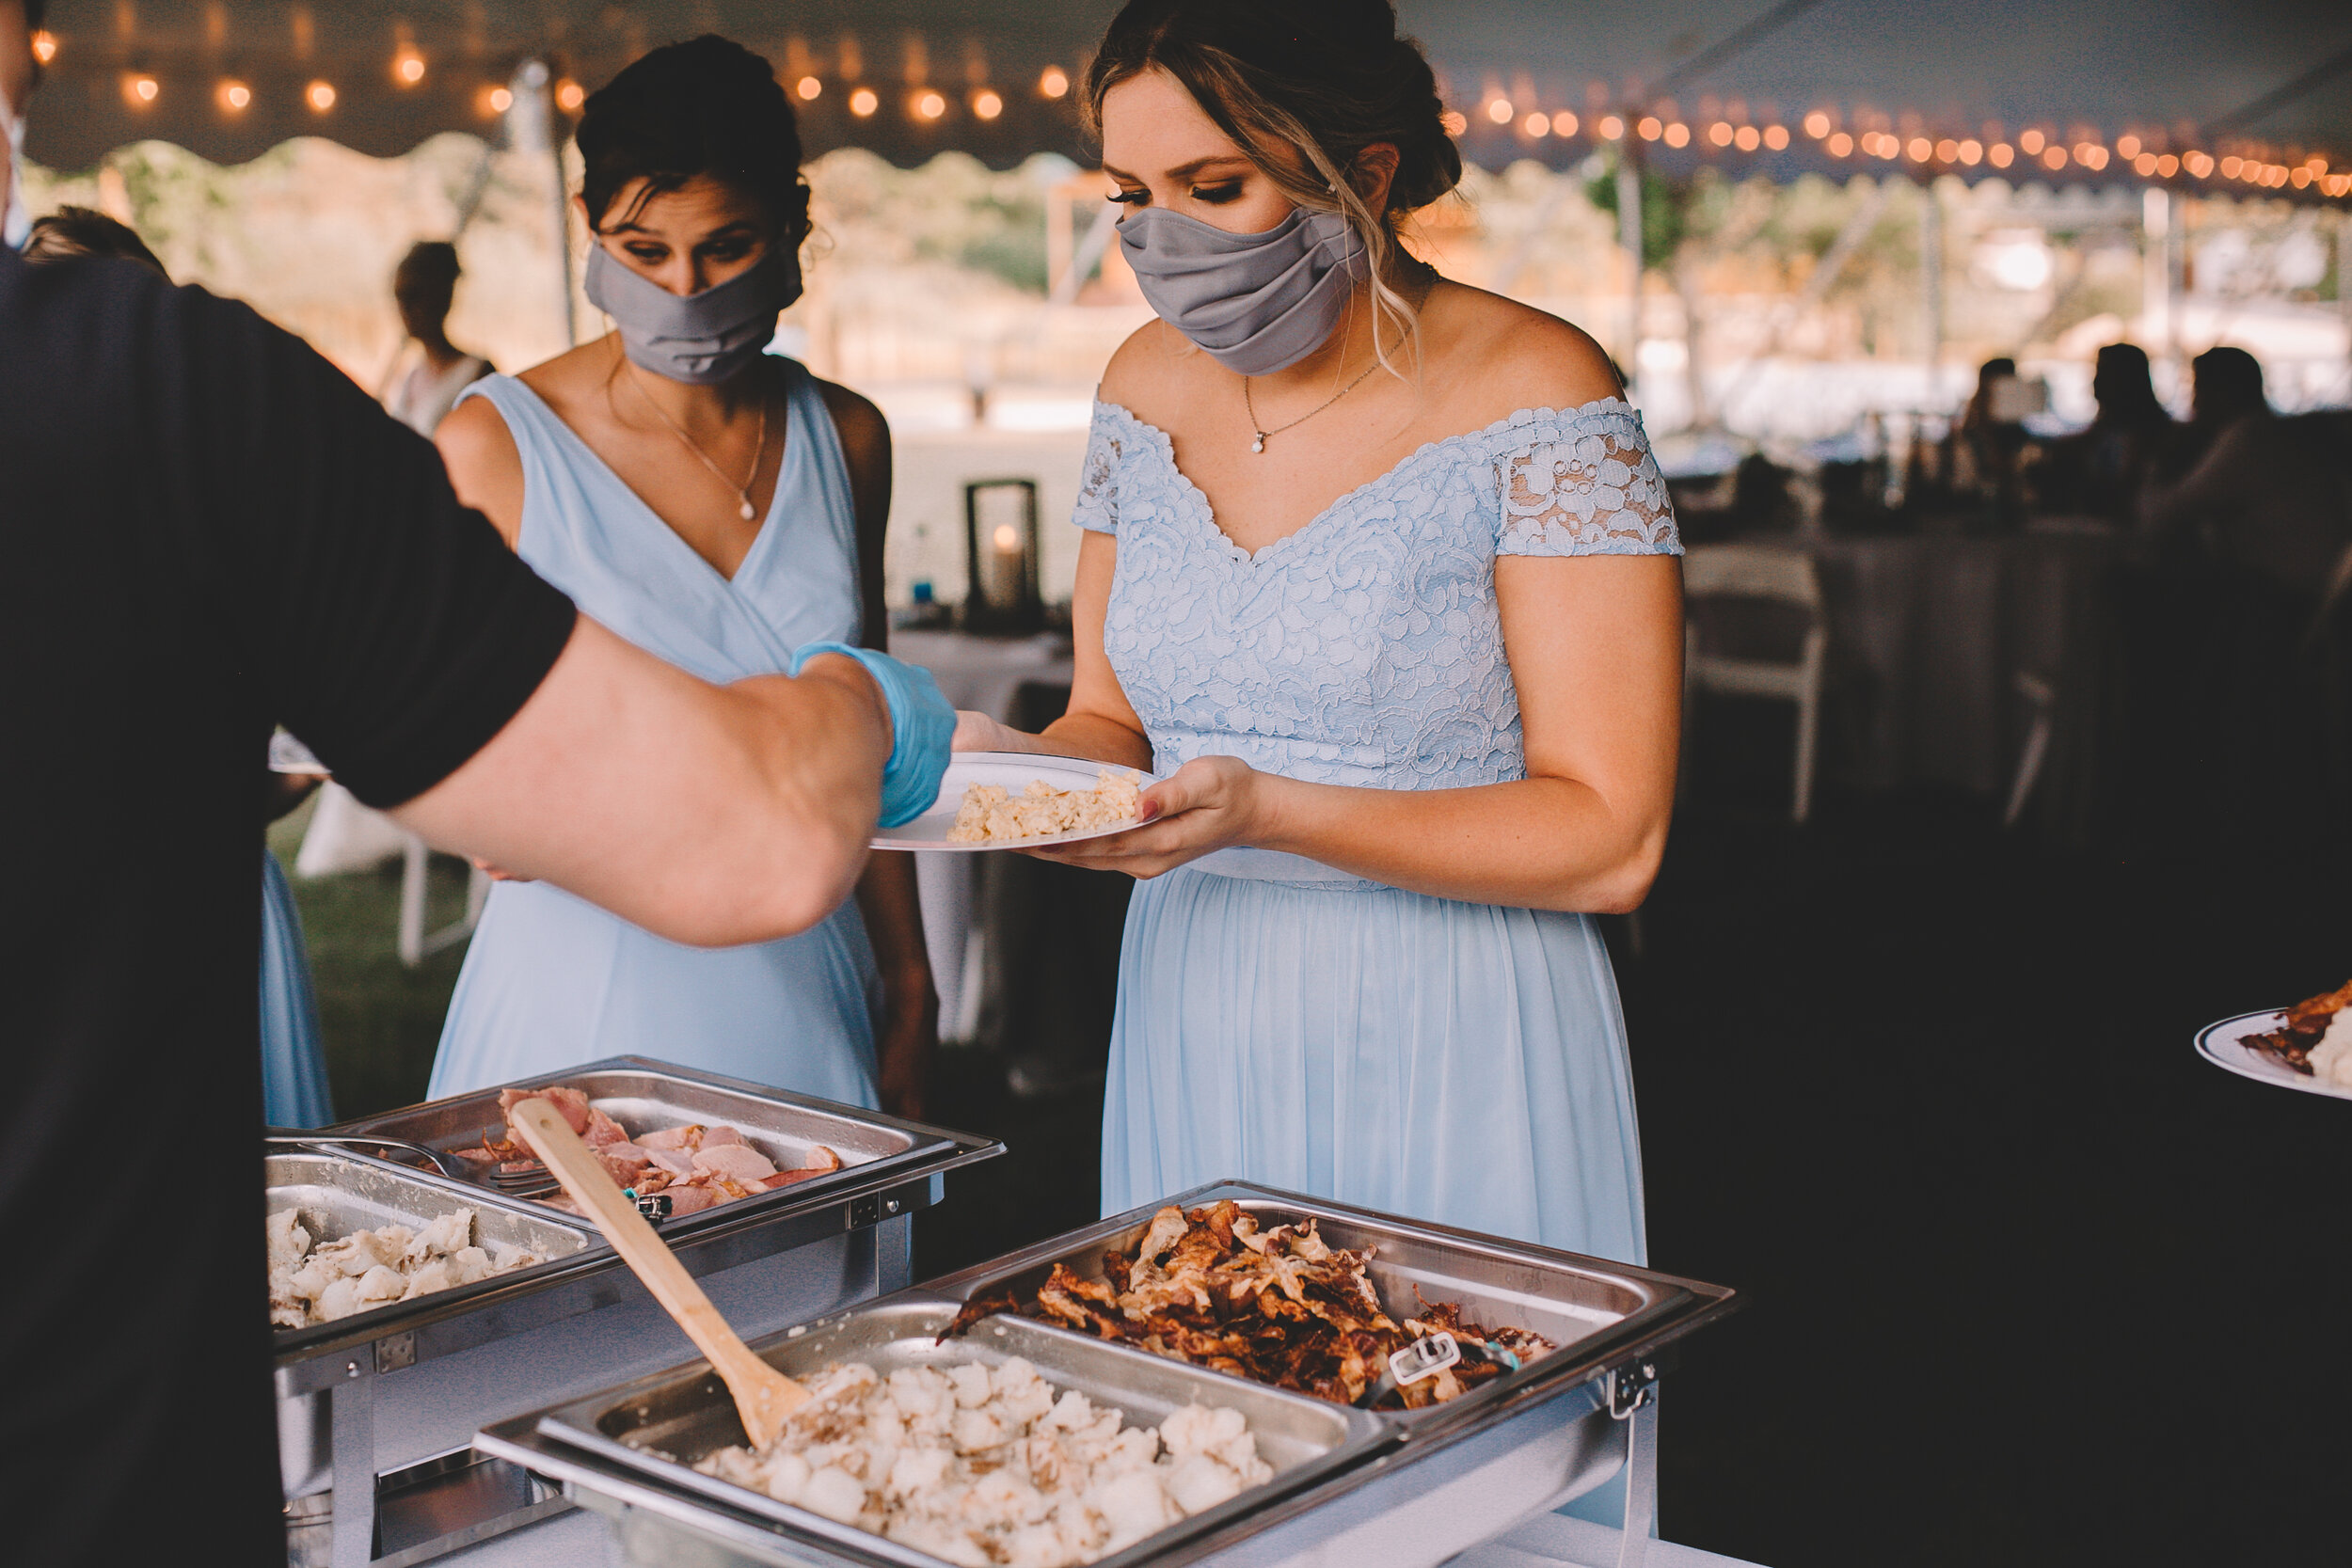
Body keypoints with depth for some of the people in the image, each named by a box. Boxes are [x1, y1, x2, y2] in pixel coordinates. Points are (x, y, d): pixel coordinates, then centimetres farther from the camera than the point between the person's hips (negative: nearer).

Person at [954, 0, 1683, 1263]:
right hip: (1191, 1039, 5)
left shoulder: (1525, 397, -13)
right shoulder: (1150, 384, 5)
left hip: (1449, 1051, -5)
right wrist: (1026, 765, -11)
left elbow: (1609, 841, -16)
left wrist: (1265, 810, -25)